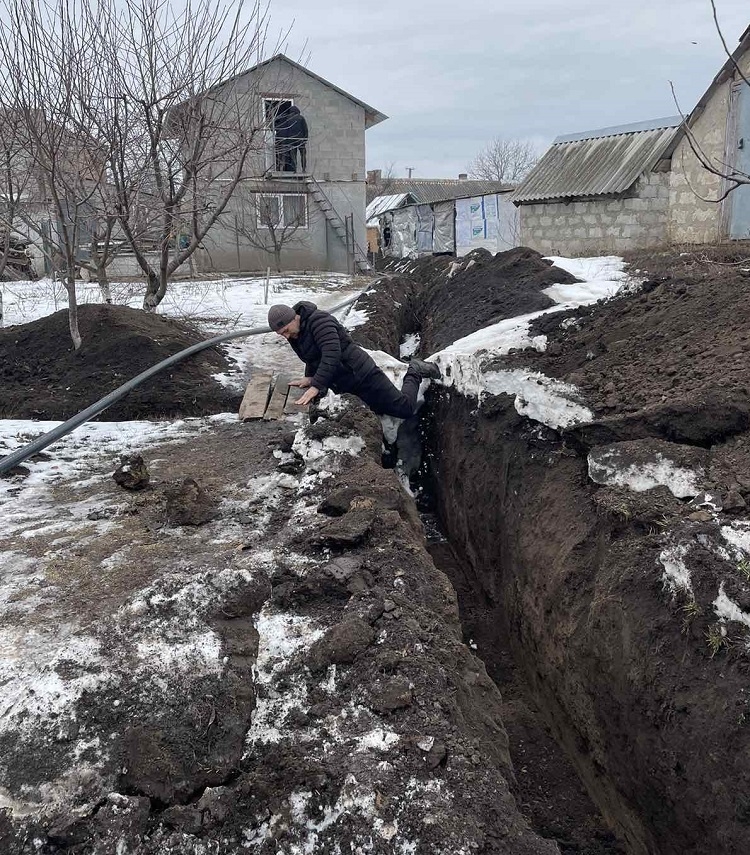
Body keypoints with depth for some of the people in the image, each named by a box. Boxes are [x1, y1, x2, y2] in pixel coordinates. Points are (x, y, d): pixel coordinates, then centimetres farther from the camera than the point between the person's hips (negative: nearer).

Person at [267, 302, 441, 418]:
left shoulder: (319, 320, -23)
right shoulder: (294, 334, 5)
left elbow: (331, 355, -33)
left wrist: (316, 386, -37)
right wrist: (309, 377, 8)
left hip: (360, 374, -9)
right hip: (342, 386, 9)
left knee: (405, 408, -4)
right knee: (379, 411, 21)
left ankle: (415, 372, 22)